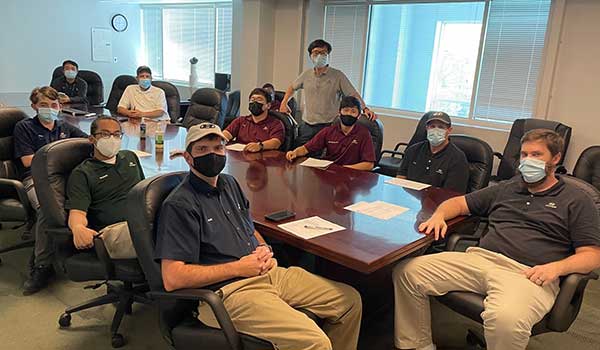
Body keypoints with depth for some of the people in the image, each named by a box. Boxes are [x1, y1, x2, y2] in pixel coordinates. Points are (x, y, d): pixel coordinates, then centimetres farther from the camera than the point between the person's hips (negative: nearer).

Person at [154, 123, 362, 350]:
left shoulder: (229, 184, 15)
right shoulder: (180, 205, -11)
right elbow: (172, 278, -17)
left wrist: (264, 250, 3)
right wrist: (238, 268, -14)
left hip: (267, 273, 8)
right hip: (229, 290, -8)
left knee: (349, 300, 7)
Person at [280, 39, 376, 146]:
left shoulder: (338, 76, -2)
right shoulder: (306, 75, 11)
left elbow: (353, 95, -7)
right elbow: (292, 87, 28)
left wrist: (365, 109, -22)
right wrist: (284, 103, 17)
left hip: (328, 126, -4)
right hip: (306, 125, 4)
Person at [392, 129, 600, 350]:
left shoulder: (576, 200, 13)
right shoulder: (507, 189, 26)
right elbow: (459, 203, 28)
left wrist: (557, 267, -15)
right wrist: (439, 215, 5)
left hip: (527, 274, -4)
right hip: (480, 258, 5)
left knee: (506, 319, -41)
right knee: (407, 272, -15)